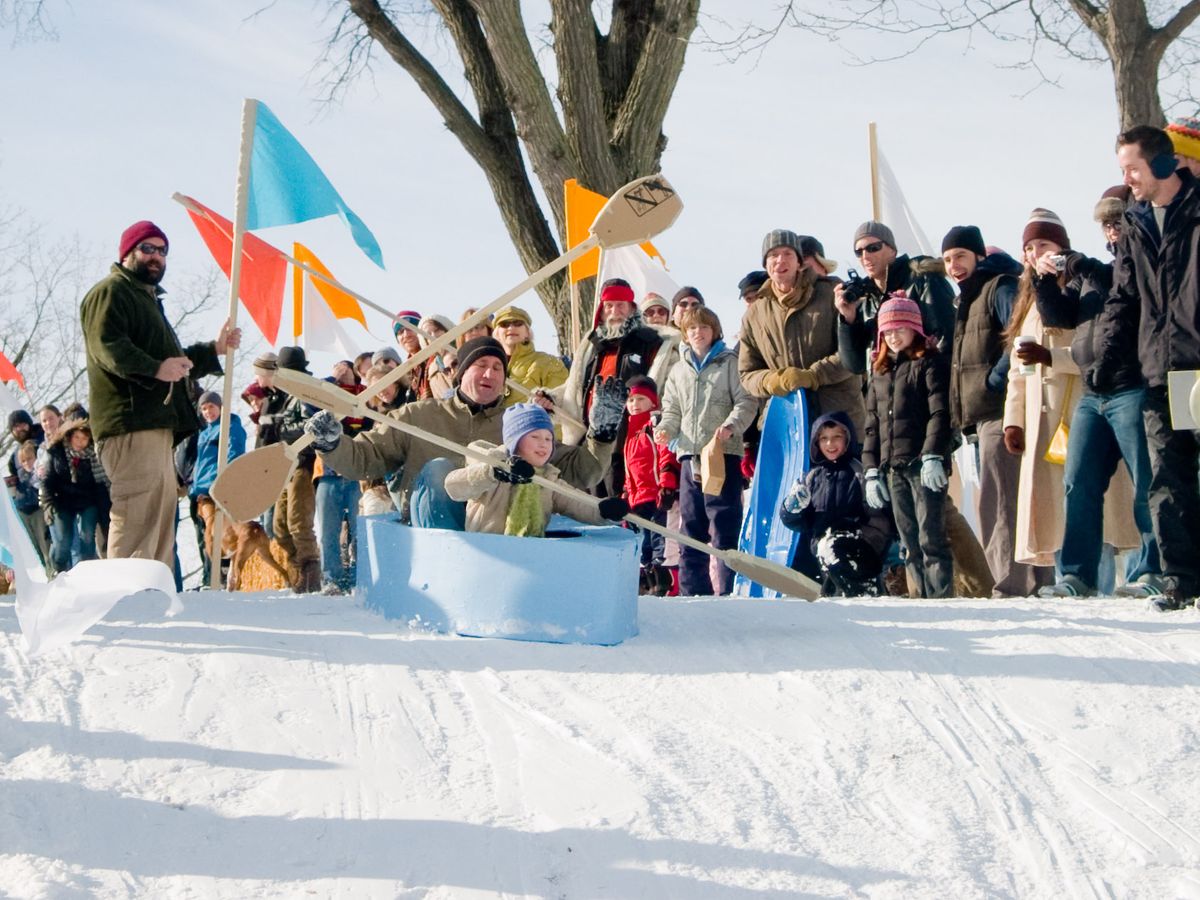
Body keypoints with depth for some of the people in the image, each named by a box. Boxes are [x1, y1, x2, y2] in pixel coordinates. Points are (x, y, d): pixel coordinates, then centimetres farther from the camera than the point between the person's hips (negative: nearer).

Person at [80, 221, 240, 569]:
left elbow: (174, 360, 39)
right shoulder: (111, 292, -3)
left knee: (162, 512, 12)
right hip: (131, 423, -11)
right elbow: (108, 346, -20)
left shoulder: (149, 299, 30)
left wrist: (214, 349, 27)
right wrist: (155, 369, -32)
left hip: (156, 422, 11)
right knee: (138, 513, -18)